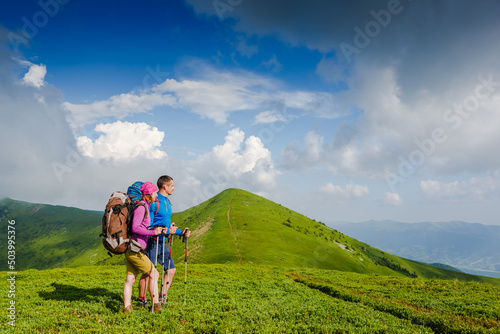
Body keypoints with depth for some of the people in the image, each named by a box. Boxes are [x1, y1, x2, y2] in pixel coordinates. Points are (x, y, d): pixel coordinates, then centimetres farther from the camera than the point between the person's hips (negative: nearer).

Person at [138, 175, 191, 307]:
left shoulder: (167, 202, 14)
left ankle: (163, 296, 21)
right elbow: (148, 225, -20)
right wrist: (166, 231, -23)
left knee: (171, 269, 10)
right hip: (152, 242, -9)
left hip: (162, 242, 9)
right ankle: (141, 300, 14)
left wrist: (181, 232, 12)